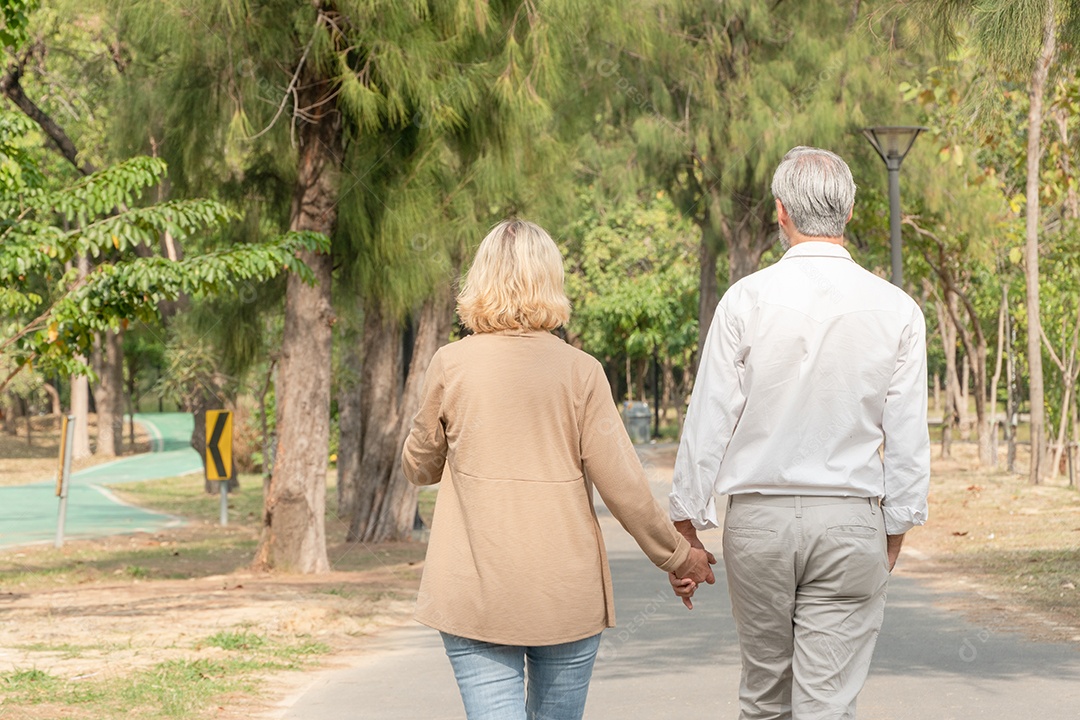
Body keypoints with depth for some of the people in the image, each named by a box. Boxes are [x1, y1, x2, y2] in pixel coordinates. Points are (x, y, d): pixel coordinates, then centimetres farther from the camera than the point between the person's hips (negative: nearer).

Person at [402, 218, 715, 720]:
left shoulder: (450, 365, -3)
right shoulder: (580, 371, -4)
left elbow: (418, 467, 11)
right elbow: (622, 485, -5)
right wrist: (677, 556, 9)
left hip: (475, 596, -1)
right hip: (567, 595, 1)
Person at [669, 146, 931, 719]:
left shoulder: (747, 299, -5)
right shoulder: (896, 310, -3)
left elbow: (709, 421, -3)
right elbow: (908, 439, 1)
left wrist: (686, 527, 5)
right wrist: (896, 531, 14)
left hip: (758, 520, 1)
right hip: (850, 522, 0)